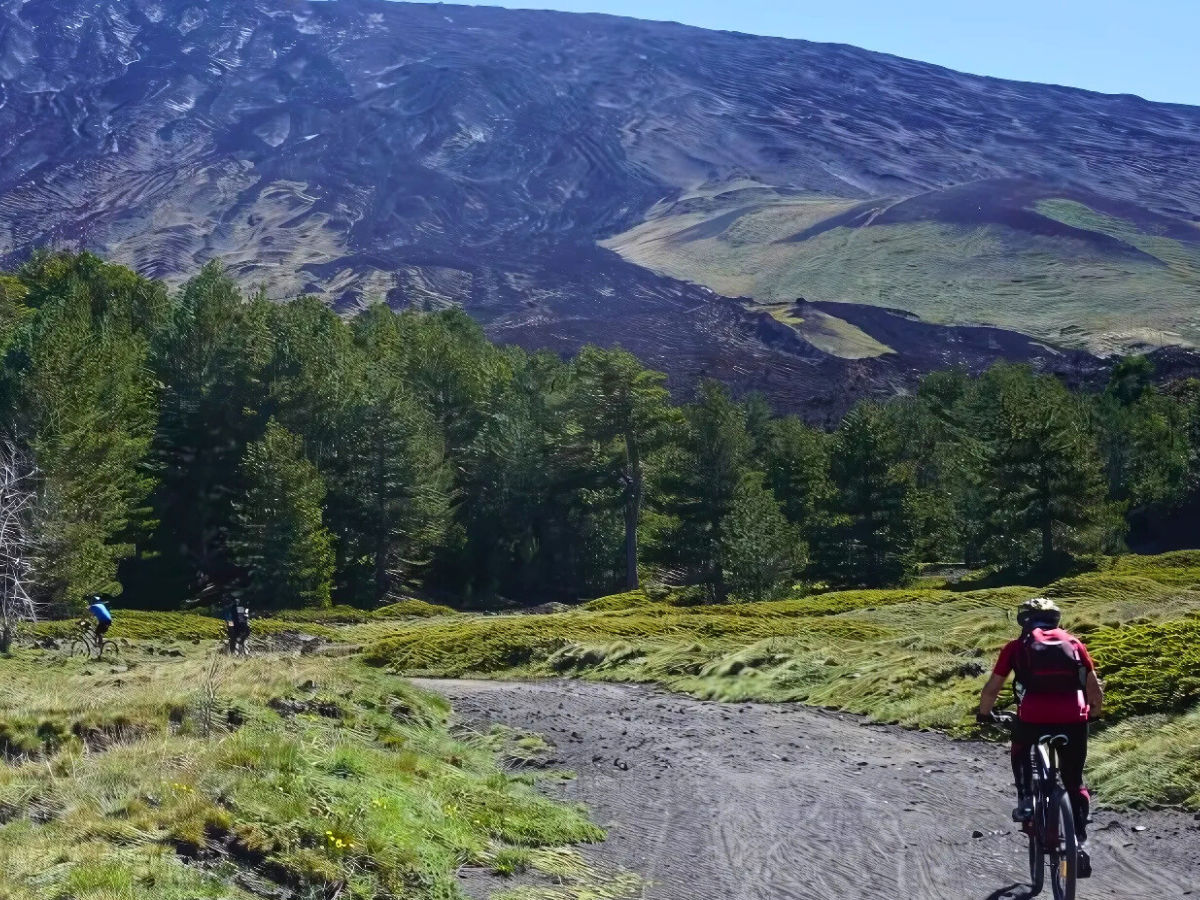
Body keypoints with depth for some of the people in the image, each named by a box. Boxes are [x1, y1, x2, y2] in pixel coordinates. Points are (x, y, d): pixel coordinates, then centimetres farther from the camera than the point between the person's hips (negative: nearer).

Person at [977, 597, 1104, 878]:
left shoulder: (1016, 647, 15)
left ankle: (1025, 801, 17)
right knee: (1074, 782, 19)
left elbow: (992, 689, 16)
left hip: (1033, 717, -1)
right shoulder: (1073, 643, 20)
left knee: (1020, 752, 34)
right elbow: (1095, 688, 19)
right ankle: (1081, 843, 8)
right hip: (1073, 719, 1)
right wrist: (1093, 713, 38)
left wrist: (984, 713, 35)